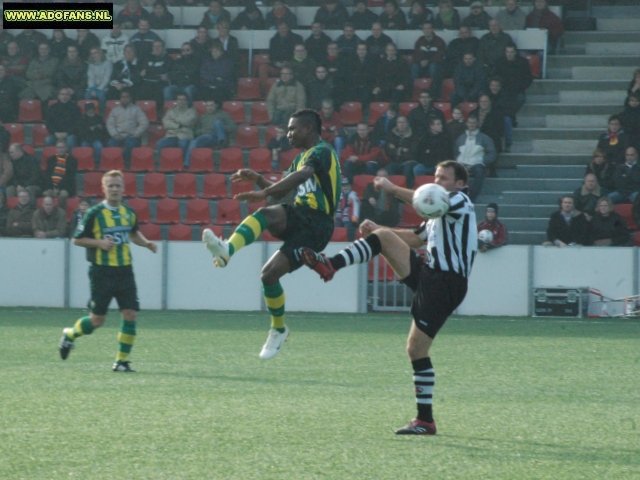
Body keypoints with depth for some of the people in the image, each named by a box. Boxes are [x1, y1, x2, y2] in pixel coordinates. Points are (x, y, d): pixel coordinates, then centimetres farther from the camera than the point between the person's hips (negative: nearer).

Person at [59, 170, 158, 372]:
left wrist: (146, 243, 8)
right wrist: (99, 243, -17)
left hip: (125, 271, 4)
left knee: (130, 315, -7)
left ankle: (122, 361, 3)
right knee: (97, 320, -1)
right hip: (102, 272, -4)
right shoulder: (94, 214, -8)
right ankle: (70, 335, 29)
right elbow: (77, 239, -4)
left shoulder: (129, 213, 7)